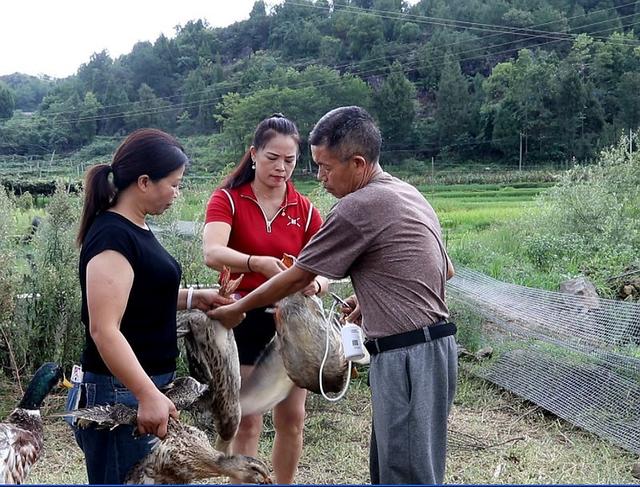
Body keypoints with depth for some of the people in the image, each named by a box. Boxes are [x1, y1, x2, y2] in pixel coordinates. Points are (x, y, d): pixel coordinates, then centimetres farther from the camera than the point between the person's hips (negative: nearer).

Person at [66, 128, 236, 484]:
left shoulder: (134, 228, 10)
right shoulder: (112, 236, -19)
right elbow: (104, 330, -25)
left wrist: (193, 298, 11)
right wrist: (148, 396, -29)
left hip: (144, 387, 10)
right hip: (121, 393, -10)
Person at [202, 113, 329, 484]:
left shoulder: (305, 210, 3)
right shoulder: (228, 199, -6)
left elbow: (324, 273, -2)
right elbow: (212, 253, -25)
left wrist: (315, 284, -27)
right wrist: (259, 264, -43)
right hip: (243, 318, -3)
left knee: (293, 419, 11)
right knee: (247, 423, 1)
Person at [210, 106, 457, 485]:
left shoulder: (358, 207, -15)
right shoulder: (410, 194, 13)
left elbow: (297, 278, -6)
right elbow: (447, 270, 21)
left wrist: (236, 309, 8)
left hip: (407, 355, -10)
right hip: (432, 343, 10)